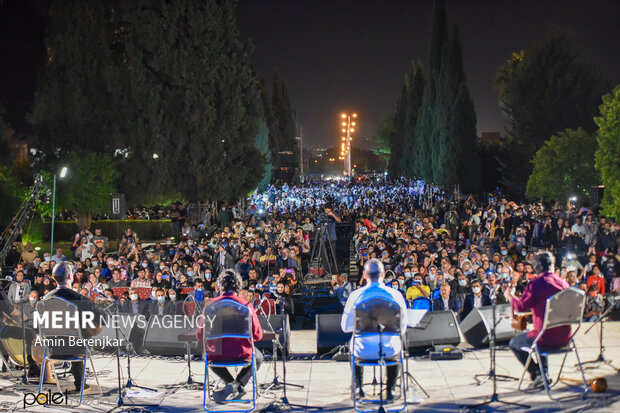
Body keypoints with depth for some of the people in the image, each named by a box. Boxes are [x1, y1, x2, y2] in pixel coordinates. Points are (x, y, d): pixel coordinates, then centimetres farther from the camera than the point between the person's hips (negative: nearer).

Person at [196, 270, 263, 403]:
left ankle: (232, 383, 18)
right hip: (241, 354, -1)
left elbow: (199, 336, 3)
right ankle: (238, 385, 7)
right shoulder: (246, 306, -10)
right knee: (258, 357, 32)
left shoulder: (210, 306, -6)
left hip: (216, 354, 2)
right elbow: (257, 336, -2)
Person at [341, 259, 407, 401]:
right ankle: (390, 390, 32)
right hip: (388, 351, 0)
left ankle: (358, 387, 38)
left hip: (364, 352, 0)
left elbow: (346, 327, -3)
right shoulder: (395, 295, -10)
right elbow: (402, 328, -1)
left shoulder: (355, 295, -12)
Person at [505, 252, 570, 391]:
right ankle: (544, 372, 31)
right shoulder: (563, 283, 5)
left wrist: (510, 297, 4)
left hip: (547, 338, -6)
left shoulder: (535, 284, -14)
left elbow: (521, 307, -17)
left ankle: (538, 375, 7)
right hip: (564, 338, 6)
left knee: (514, 343, 19)